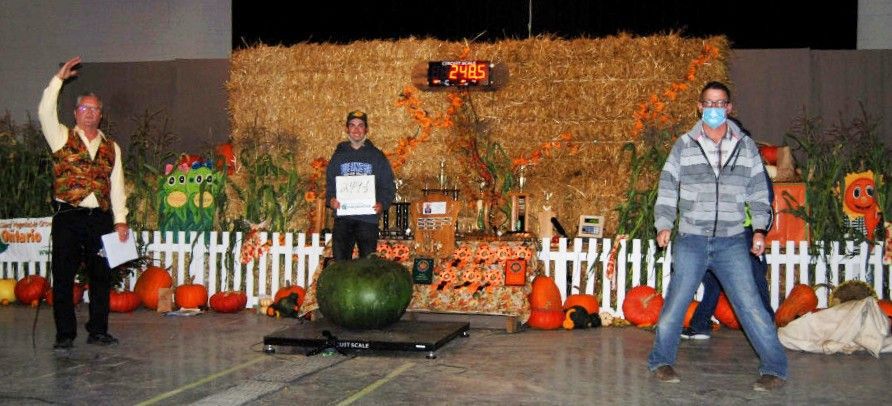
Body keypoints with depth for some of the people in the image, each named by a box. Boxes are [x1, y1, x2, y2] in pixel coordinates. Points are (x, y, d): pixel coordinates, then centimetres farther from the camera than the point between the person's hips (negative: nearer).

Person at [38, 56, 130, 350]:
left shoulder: (111, 148, 15)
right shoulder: (63, 138, 8)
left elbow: (117, 186, 11)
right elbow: (45, 112, -9)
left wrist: (120, 220, 3)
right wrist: (59, 78, -9)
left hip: (101, 219, 3)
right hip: (68, 217, -3)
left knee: (101, 276, 6)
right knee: (63, 277, -1)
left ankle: (98, 331, 17)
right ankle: (65, 335, 7)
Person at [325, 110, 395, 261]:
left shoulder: (377, 156, 8)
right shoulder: (338, 156, 14)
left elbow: (389, 186, 5)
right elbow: (329, 184, 14)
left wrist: (382, 204, -14)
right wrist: (330, 199, -7)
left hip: (368, 219, -1)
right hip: (342, 219, 2)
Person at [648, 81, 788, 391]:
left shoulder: (746, 146, 7)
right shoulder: (683, 146, 4)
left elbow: (759, 192, 9)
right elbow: (667, 189, 5)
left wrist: (759, 228, -2)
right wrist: (663, 225, -8)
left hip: (732, 241, 0)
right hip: (691, 240, 0)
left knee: (750, 305, -6)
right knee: (675, 304, 4)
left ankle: (774, 369, 5)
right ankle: (661, 362, 21)